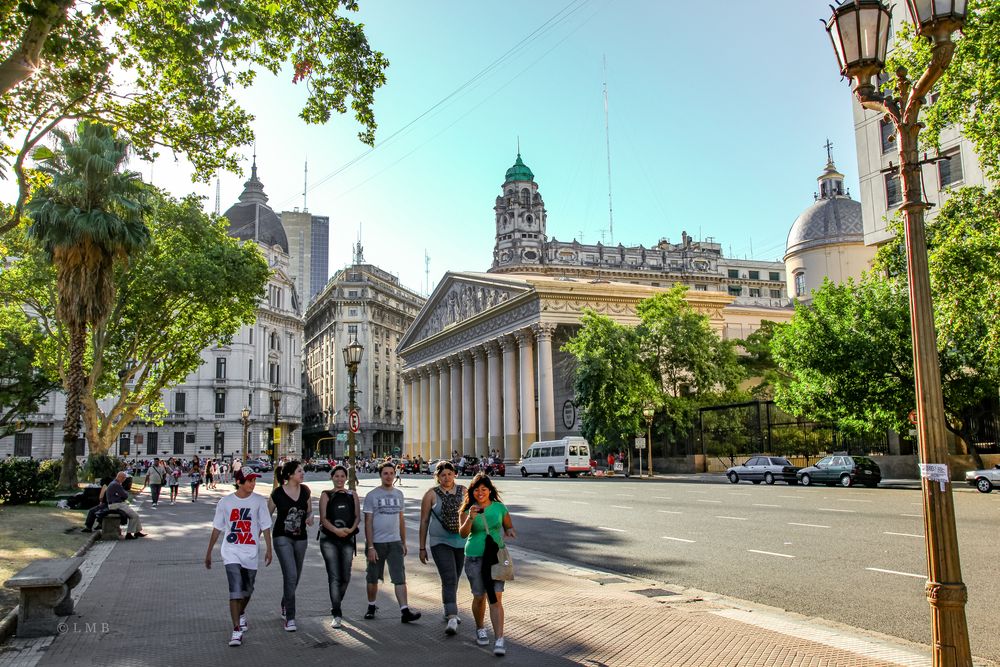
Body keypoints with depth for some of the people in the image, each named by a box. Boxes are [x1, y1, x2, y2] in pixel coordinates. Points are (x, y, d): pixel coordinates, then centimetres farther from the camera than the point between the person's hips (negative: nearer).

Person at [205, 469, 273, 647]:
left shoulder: (259, 501, -2)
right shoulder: (225, 502, -3)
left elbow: (265, 526, 2)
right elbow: (217, 528, 5)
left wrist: (268, 549, -1)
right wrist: (209, 552, 9)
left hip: (251, 552, 2)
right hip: (231, 552, -2)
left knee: (247, 590, 16)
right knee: (235, 590, -12)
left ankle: (241, 613, 45)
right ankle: (237, 630, -8)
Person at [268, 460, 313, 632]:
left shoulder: (305, 491, 0)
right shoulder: (278, 493, -10)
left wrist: (310, 518, -10)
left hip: (300, 538, 5)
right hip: (282, 538, -5)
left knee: (295, 577, 15)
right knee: (291, 575, -16)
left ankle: (285, 608, 40)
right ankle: (290, 618, -9)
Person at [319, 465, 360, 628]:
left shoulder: (352, 495, 11)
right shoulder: (326, 495, 4)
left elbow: (357, 516, 6)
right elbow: (323, 518, -5)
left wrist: (351, 529, -14)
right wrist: (336, 530, -20)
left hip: (348, 538, 3)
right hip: (329, 539, -3)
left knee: (345, 576, 6)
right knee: (334, 577, -8)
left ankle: (336, 604, 34)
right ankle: (337, 615, -6)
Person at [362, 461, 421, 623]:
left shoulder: (398, 494, 10)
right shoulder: (372, 495, -5)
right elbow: (368, 523, -8)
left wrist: (403, 542, 13)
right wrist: (370, 547, -13)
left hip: (395, 543, 3)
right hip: (376, 543, -3)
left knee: (400, 578, -7)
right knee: (373, 578, 11)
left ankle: (405, 611, -10)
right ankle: (371, 607, 30)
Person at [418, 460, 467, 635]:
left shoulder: (463, 491, 3)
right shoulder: (431, 494, -5)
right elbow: (424, 521, -1)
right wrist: (422, 548, 0)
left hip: (461, 541, 4)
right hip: (440, 542, -3)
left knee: (454, 579, 15)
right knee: (449, 579, -16)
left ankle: (449, 611, 33)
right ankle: (452, 619, -19)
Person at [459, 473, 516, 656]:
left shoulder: (499, 507, 2)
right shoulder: (468, 509, -3)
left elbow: (509, 527, 15)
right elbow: (463, 533, -13)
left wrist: (510, 532, -8)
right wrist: (470, 518, -30)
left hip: (496, 556, 0)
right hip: (474, 558, 0)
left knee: (496, 598, -8)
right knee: (479, 596, 11)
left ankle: (499, 641, -8)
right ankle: (480, 629, 37)